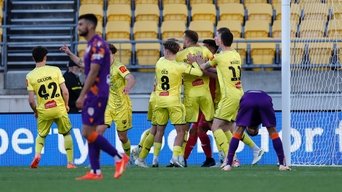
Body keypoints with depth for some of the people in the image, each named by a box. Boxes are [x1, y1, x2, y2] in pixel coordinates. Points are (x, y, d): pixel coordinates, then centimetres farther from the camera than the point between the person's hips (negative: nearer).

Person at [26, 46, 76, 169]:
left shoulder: (30, 76, -4)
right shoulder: (55, 70, -5)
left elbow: (31, 100, -6)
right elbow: (65, 92, -7)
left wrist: (35, 112, 12)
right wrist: (66, 105, 10)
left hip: (43, 111, 1)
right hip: (60, 109, -1)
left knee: (41, 135, 21)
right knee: (66, 134, 18)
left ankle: (37, 153, -7)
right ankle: (70, 162, 13)